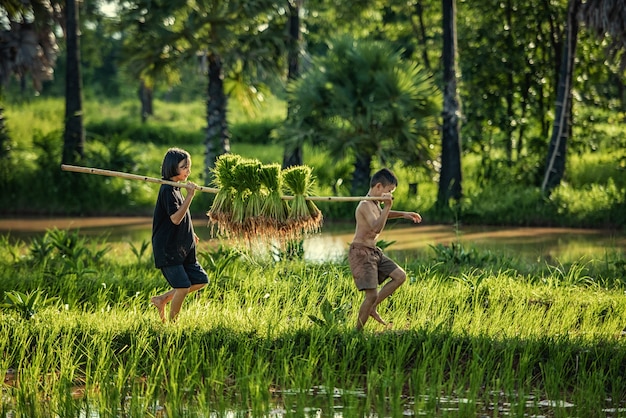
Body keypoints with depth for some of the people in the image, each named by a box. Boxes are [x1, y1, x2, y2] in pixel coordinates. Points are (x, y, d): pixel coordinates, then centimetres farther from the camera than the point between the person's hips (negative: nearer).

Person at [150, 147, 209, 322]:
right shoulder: (167, 190, -15)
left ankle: (162, 299, 16)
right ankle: (171, 322, 3)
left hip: (182, 249, 9)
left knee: (200, 280, 7)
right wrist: (190, 196, -26)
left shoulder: (177, 189, 14)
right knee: (183, 286, -11)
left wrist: (190, 234, 19)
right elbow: (175, 218, -24)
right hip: (167, 249, -9)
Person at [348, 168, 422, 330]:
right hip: (361, 252, -10)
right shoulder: (365, 205, -19)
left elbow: (382, 214, 36)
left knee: (400, 276, 7)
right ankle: (358, 331, -1)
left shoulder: (375, 204, 11)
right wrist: (386, 206, -33)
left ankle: (371, 308, 12)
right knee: (372, 294, -14)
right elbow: (377, 228, -33)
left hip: (374, 251, 10)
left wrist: (404, 214, 26)